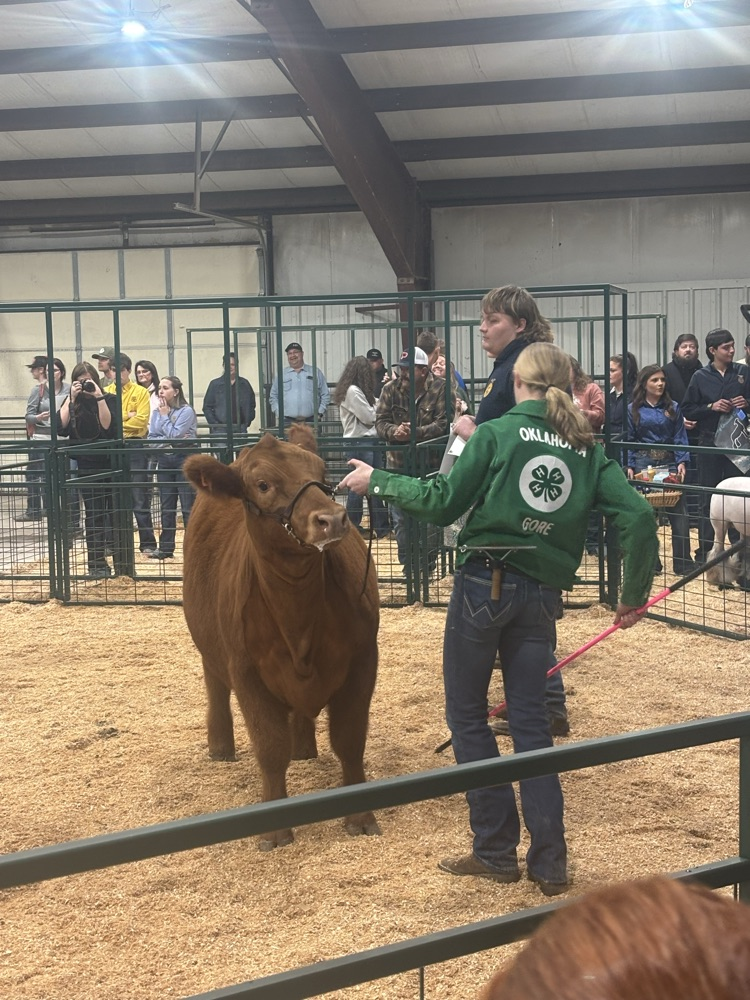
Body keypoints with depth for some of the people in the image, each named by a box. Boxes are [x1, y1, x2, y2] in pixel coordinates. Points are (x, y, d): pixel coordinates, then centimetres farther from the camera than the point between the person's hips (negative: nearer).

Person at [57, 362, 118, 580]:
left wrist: (99, 397, -21)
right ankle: (97, 565, 2)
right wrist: (72, 399, -13)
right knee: (93, 516, 1)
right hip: (87, 467, 2)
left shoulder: (109, 399, -2)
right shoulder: (72, 402, 5)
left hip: (110, 464, -2)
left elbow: (109, 427, -17)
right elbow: (61, 428, -10)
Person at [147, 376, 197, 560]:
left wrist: (165, 415, -4)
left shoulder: (186, 411, -6)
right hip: (164, 460, 5)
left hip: (183, 459, -5)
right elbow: (151, 438, 5)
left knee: (188, 507, -4)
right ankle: (165, 547, 14)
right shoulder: (156, 412, 11)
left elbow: (174, 434, -14)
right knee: (166, 507, 8)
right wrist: (166, 440, -11)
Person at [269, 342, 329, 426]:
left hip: (311, 422, 0)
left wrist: (320, 413, 0)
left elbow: (325, 395, 10)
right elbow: (273, 397, 17)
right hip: (288, 422, 0)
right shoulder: (281, 374, 12)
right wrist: (279, 414, 4)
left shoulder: (315, 372, 9)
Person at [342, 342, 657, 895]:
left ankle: (497, 850, 14)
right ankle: (550, 863, 11)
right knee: (531, 722, 11)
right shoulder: (589, 449, 7)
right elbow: (639, 515, -4)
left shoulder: (496, 432, -3)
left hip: (483, 584, -4)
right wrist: (634, 597, 4)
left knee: (467, 715, 9)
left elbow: (442, 503, -5)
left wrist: (378, 481, 7)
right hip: (541, 596, 4)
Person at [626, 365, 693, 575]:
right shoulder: (633, 409, 4)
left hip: (669, 462, 1)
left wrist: (682, 462, -8)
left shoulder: (673, 408, 7)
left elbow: (680, 438, 4)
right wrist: (629, 466, -6)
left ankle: (683, 563, 0)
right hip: (643, 463, -1)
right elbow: (629, 441, 4)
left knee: (677, 512, -4)